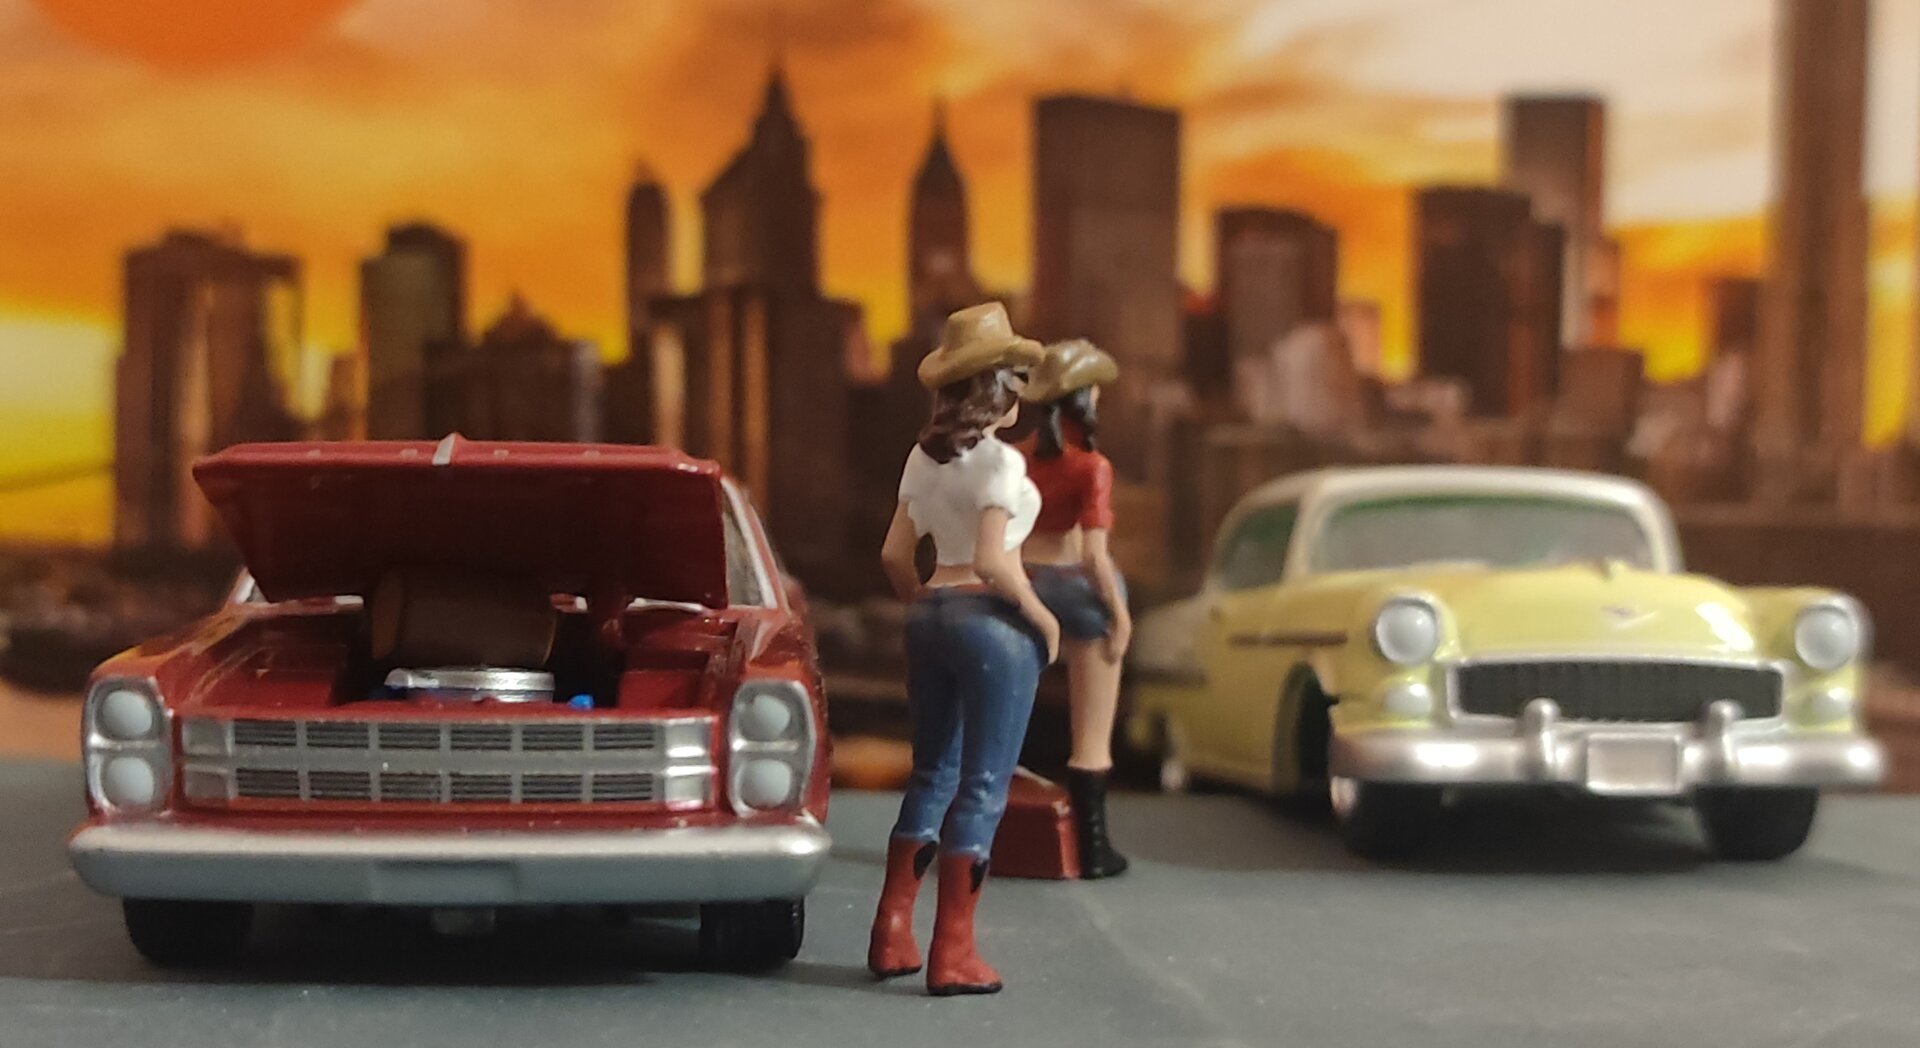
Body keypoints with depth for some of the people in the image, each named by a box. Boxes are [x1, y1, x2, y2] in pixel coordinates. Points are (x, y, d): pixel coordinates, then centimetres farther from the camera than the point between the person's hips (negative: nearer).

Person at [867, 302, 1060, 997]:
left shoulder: (924, 457, 9)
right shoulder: (999, 460, -13)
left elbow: (895, 553, 10)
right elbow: (991, 562, -21)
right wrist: (1042, 617, -9)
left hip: (929, 617, 7)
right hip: (990, 619, -7)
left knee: (932, 775, 16)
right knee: (982, 787, 0)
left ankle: (891, 938, 18)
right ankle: (952, 956, 2)